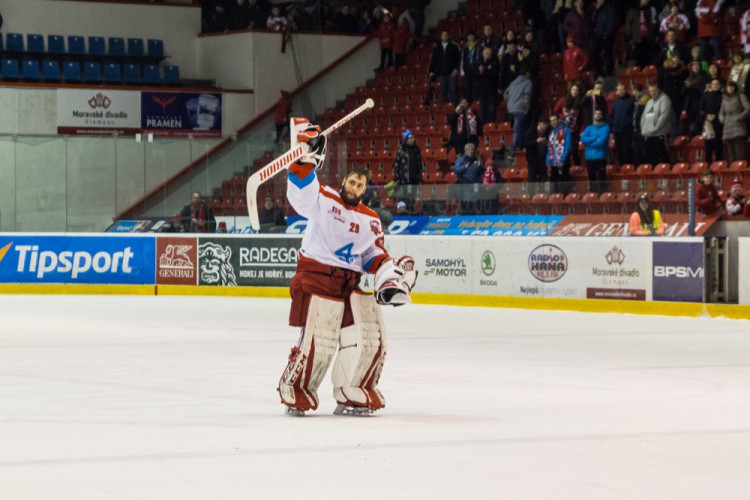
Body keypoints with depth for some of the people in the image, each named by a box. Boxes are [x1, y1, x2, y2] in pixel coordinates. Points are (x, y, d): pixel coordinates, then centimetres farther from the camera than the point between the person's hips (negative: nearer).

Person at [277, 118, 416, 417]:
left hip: (352, 281, 6)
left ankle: (351, 397, 10)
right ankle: (295, 392, 5)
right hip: (317, 277, -6)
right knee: (318, 340, -13)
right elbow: (301, 191, -18)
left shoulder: (370, 221, 14)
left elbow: (373, 254, 16)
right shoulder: (323, 199, -1)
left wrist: (388, 268, -4)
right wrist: (304, 157, -31)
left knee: (370, 338, -3)